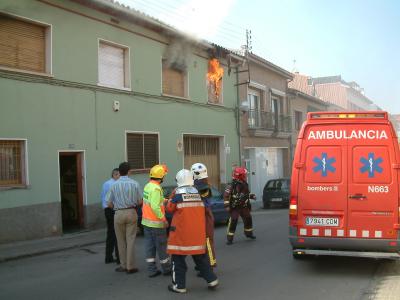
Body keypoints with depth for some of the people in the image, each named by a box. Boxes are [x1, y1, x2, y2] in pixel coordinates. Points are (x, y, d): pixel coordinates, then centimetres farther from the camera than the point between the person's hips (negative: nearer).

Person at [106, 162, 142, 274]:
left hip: (119, 213, 0)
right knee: (130, 240, 5)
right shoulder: (134, 184, -5)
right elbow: (140, 202, -1)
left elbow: (109, 203, -2)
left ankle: (124, 265, 18)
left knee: (121, 241, 11)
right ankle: (131, 266, 8)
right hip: (131, 213, 0)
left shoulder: (114, 185, -5)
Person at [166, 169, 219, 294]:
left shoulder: (178, 193, -12)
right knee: (200, 256, 17)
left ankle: (179, 285, 9)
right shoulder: (198, 193, 5)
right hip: (198, 232, 5)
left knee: (178, 257, 6)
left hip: (181, 232, -5)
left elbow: (170, 208, -1)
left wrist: (172, 195, 10)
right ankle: (212, 280, 16)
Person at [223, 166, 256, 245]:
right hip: (235, 207, -7)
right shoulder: (232, 186, -18)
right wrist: (227, 205, -23)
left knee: (248, 219, 14)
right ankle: (230, 238, -7)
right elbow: (226, 195, -19)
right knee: (233, 221, -14)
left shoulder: (245, 185, 6)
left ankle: (248, 233, 38)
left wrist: (251, 196, 7)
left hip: (244, 206, 7)